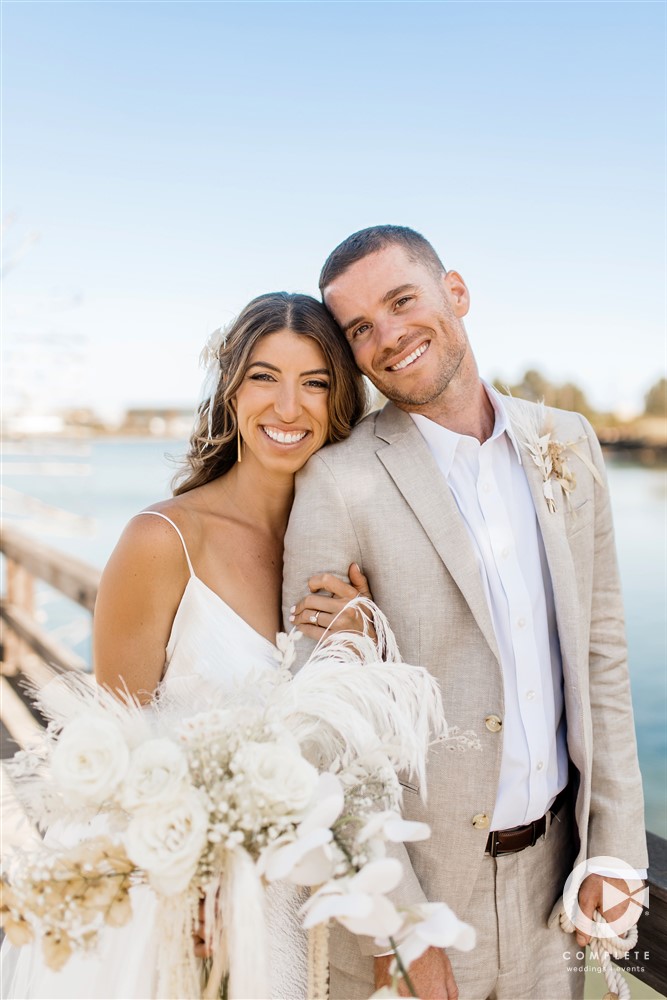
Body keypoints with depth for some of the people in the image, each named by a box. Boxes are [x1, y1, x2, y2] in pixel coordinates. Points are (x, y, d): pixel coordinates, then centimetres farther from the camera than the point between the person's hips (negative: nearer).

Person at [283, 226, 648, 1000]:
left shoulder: (567, 444, 0)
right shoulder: (338, 483, -16)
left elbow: (599, 652, 3)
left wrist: (614, 848, 2)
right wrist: (399, 927, -13)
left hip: (551, 868, 4)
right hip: (407, 868, -4)